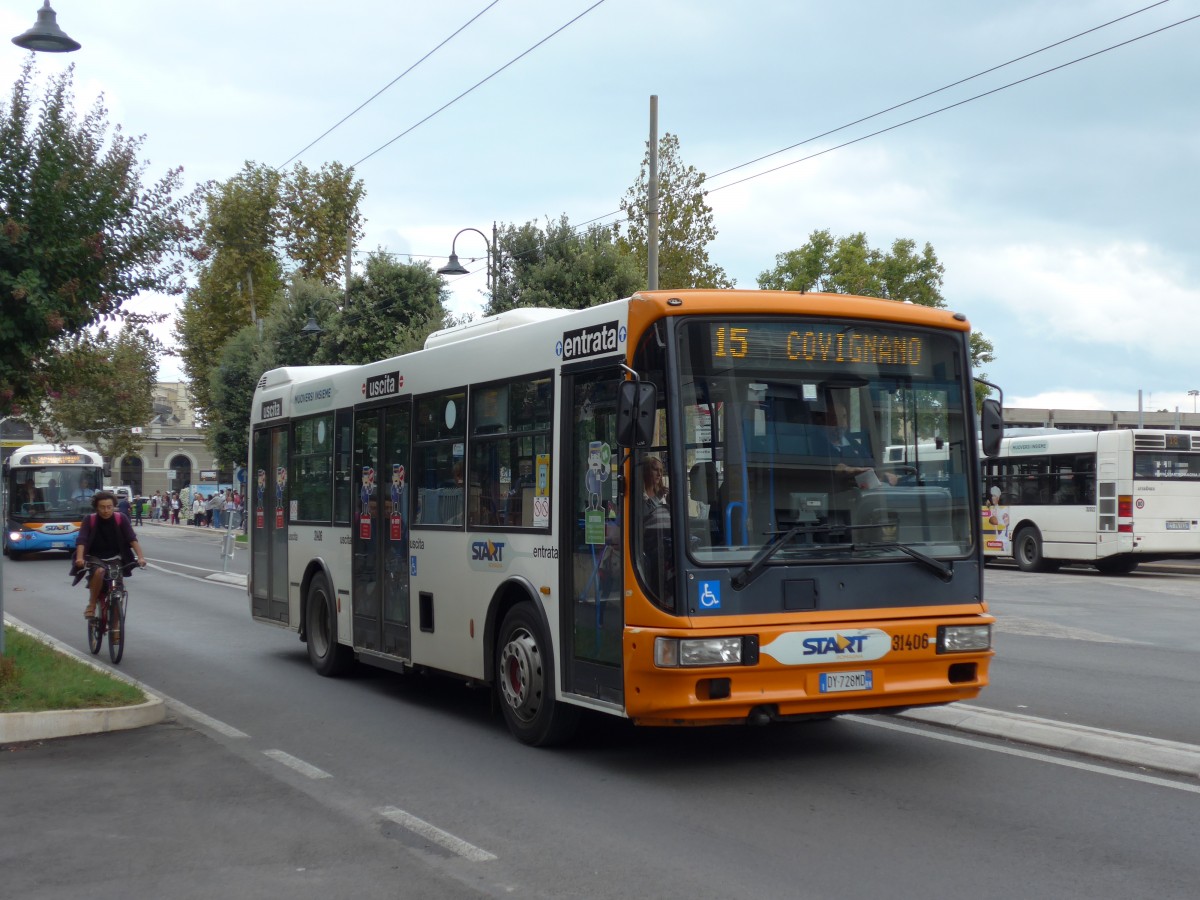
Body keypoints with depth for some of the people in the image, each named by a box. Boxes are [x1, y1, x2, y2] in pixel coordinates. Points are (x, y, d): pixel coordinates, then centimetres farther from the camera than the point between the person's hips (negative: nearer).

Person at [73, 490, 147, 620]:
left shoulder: (121, 519, -7)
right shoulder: (89, 520, -9)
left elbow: (132, 539, -15)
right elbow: (81, 540, -20)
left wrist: (140, 557, -30)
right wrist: (79, 558, -38)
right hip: (95, 558, -2)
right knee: (99, 572, -35)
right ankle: (92, 604, -15)